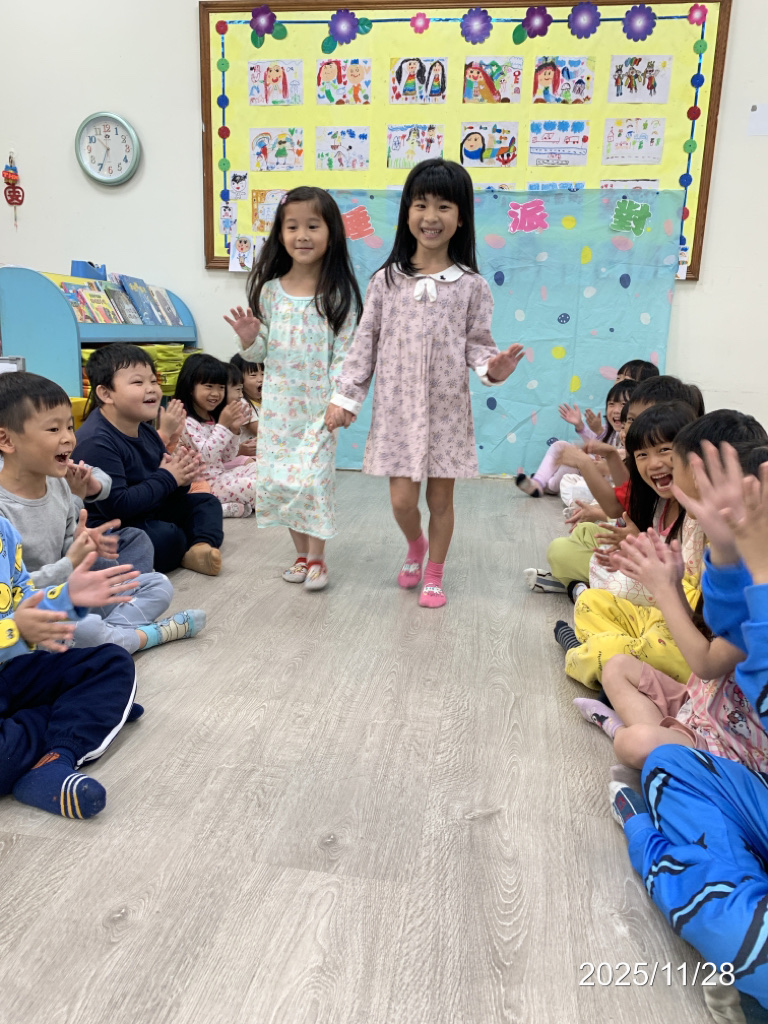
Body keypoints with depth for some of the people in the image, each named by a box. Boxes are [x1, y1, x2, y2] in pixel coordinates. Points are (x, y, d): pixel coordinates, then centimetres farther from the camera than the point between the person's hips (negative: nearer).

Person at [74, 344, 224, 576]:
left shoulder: (146, 432, 7)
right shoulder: (96, 442, -22)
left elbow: (162, 494, 15)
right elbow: (115, 505, -29)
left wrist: (181, 475, -11)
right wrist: (167, 478, -19)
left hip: (147, 514, 10)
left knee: (207, 502, 9)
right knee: (168, 536, -32)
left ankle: (202, 546, -18)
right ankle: (186, 555, 0)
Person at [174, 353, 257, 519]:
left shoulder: (214, 418, 11)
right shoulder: (186, 422, -16)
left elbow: (228, 457, 13)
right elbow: (206, 456, -24)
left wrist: (234, 429, -2)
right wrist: (223, 425, -24)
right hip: (204, 483, -10)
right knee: (255, 486, -21)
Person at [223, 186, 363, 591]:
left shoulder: (339, 293, -4)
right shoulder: (269, 290, 5)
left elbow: (344, 353, -7)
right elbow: (262, 353, 10)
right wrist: (249, 340, -11)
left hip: (317, 404, -4)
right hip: (277, 402, 4)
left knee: (313, 478, -6)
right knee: (277, 479, 7)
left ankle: (316, 558, 12)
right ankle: (301, 553, 24)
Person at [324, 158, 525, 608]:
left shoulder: (471, 285, -1)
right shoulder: (387, 280, 0)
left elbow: (478, 344, 2)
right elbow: (366, 343, 3)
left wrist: (493, 368, -20)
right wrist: (346, 397, 1)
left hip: (447, 407, 0)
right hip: (398, 405, 0)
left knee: (441, 497, 8)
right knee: (402, 500, 2)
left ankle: (434, 575, 29)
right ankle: (416, 546, 36)